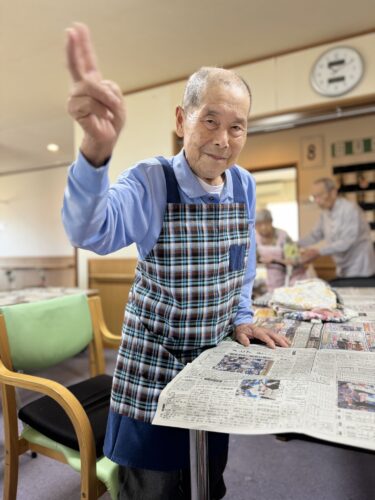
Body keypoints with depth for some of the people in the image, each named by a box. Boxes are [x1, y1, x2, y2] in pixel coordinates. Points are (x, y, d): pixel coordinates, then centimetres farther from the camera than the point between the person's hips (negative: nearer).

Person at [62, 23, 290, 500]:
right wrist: (97, 150, -53)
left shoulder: (244, 185, -2)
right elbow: (90, 230, -36)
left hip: (216, 356, 5)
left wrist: (241, 318, 9)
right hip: (152, 362, -4)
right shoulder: (151, 181, -17)